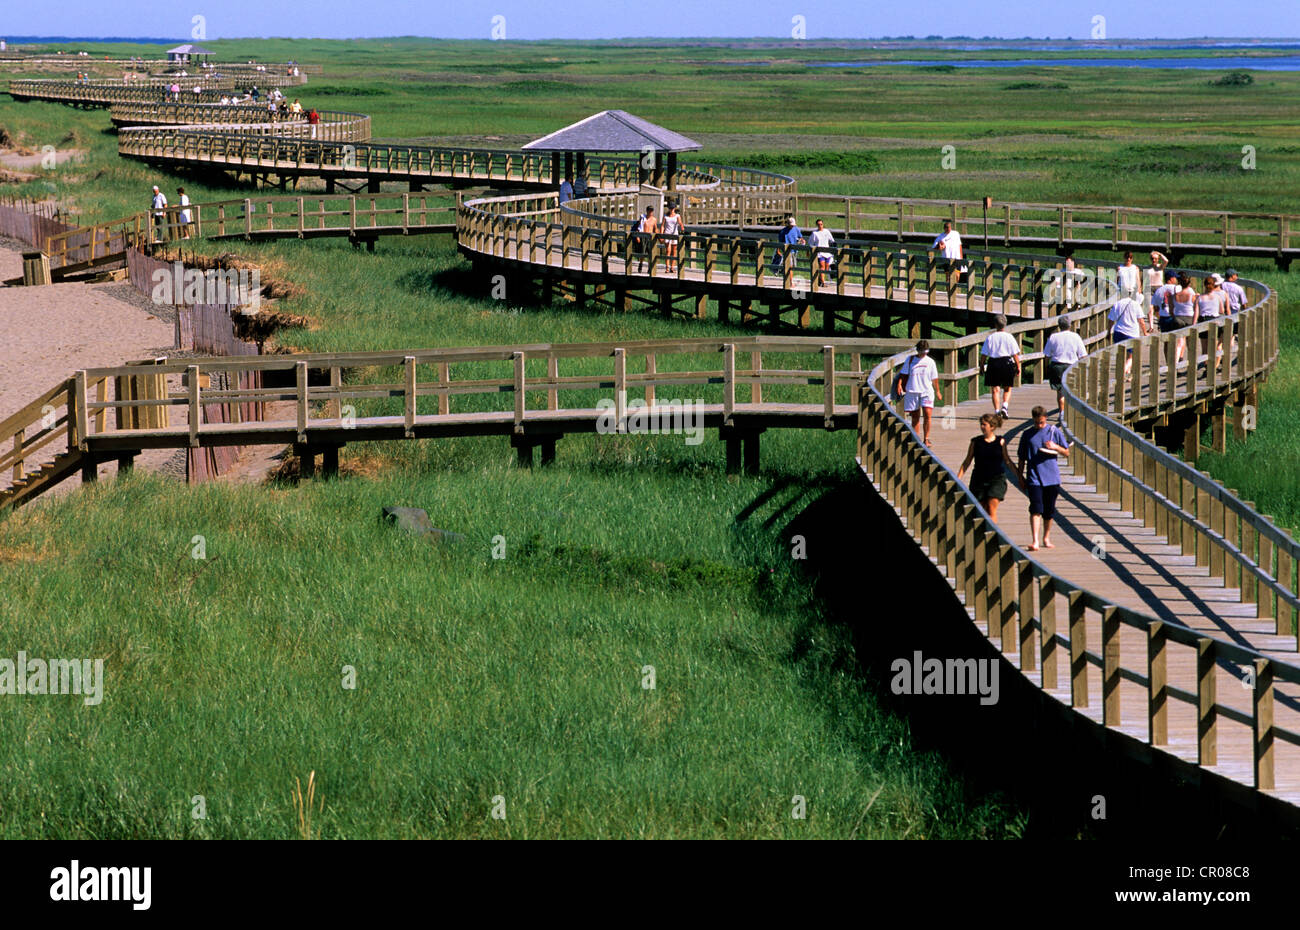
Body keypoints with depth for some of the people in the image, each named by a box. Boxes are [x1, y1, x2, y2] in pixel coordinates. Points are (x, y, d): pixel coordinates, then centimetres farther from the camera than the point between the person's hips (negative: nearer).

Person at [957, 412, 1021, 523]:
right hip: (979, 480, 2)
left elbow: (1008, 462, 9)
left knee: (992, 509, -14)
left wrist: (1020, 478, 10)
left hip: (997, 479, -2)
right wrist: (957, 479, 1)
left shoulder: (1000, 442, 1)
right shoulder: (975, 442, 3)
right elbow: (967, 461, 7)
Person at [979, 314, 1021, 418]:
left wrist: (982, 366, 10)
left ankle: (997, 410, -3)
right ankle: (1005, 406, -8)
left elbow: (984, 354, 1)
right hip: (1007, 363, 0)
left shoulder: (990, 338, 1)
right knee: (1007, 389, 13)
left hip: (993, 363, 0)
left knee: (995, 390, 4)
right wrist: (1018, 366, 6)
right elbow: (1015, 354, -1)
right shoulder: (1009, 337, -1)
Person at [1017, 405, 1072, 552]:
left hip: (1052, 477, 1)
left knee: (1049, 510, 9)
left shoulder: (1054, 431, 5)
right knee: (1036, 509, -14)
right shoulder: (1027, 434, 6)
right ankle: (1035, 541, -20)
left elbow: (1067, 452, 9)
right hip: (1034, 478, -1)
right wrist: (1020, 476, 7)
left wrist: (1055, 447, -10)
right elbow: (1021, 458, 12)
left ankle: (1046, 538, 26)